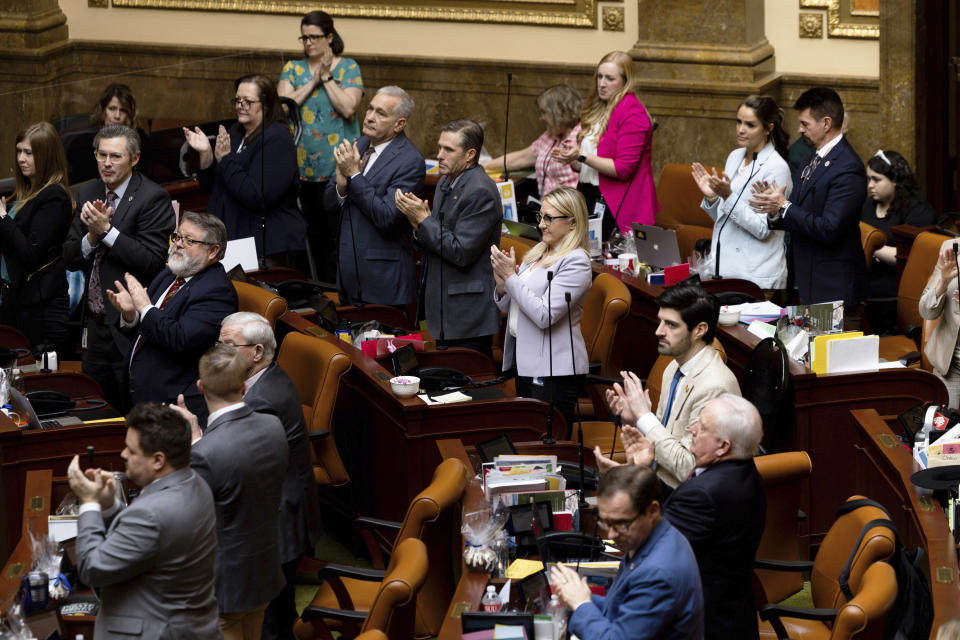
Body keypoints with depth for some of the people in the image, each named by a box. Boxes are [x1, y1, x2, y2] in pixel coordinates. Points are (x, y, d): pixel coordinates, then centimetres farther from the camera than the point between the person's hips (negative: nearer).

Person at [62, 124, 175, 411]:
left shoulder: (153, 198, -11)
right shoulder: (88, 194, 10)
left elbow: (153, 262, -19)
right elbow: (70, 259, 9)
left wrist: (107, 230, -21)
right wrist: (91, 237, -11)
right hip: (96, 322, 7)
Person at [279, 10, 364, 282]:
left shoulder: (348, 68, 2)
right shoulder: (293, 69, 11)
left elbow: (348, 108, -11)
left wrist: (327, 77, -9)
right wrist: (313, 81, -7)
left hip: (338, 166, -3)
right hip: (303, 165, 4)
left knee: (338, 232, -7)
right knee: (316, 234, 7)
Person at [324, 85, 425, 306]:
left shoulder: (410, 161, -14)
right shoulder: (358, 146, 9)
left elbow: (386, 217, -21)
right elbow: (329, 204, 11)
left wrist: (354, 175, -19)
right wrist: (342, 184, -12)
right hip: (348, 268, 7)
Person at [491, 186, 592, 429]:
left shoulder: (576, 262, -13)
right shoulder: (537, 253, 13)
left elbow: (544, 315, -21)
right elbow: (509, 307, 19)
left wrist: (511, 277, -15)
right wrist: (502, 284, -3)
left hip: (554, 370, -9)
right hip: (525, 362, 9)